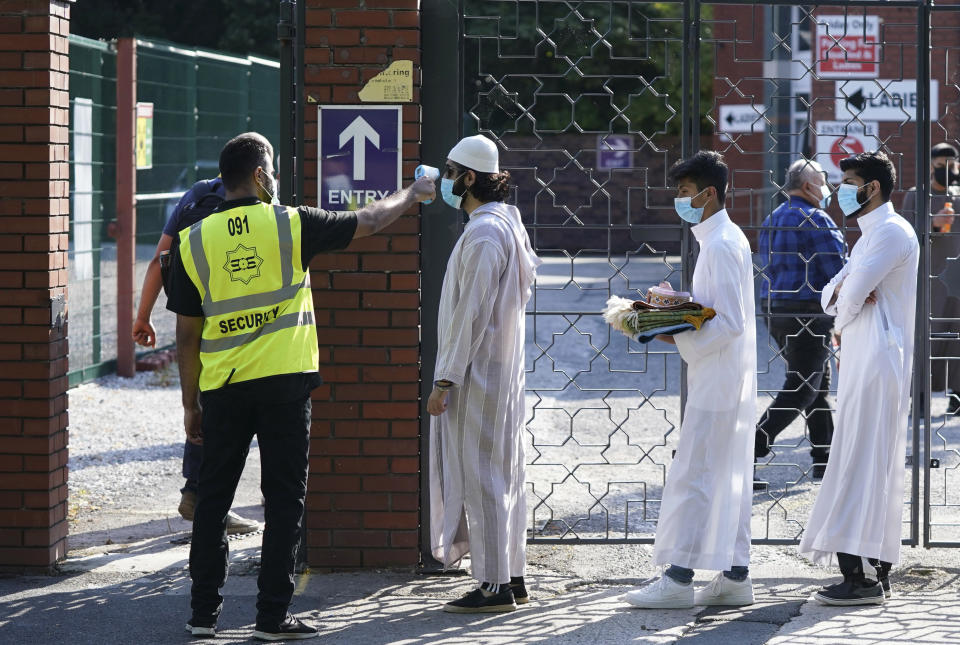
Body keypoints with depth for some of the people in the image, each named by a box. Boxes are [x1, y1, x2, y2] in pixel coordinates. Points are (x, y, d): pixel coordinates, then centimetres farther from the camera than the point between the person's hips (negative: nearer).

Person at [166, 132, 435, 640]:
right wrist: (412, 195, 27)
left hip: (223, 387, 2)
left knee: (213, 499, 10)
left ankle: (203, 612, 12)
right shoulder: (290, 225, -3)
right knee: (284, 500, 3)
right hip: (284, 382, -2)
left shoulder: (194, 241, 2)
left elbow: (187, 334, 5)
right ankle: (272, 616, 2)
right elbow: (368, 222, 8)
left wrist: (190, 402, 12)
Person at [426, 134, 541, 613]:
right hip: (504, 370, 10)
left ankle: (494, 586, -5)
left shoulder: (483, 232, -18)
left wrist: (445, 381, -19)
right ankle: (512, 577, 19)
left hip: (477, 372, -10)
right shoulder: (509, 224, 13)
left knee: (479, 476, -6)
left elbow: (471, 313, -21)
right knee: (504, 473, 13)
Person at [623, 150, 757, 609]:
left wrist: (680, 340, -16)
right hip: (732, 380, 10)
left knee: (692, 474, -8)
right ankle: (735, 575, 14)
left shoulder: (720, 246, -17)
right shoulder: (730, 239, 15)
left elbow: (730, 322, -22)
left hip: (717, 378, -10)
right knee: (730, 476, 11)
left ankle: (679, 578, -7)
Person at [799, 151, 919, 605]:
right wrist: (841, 290, -8)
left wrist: (842, 321, 1)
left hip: (877, 360, -10)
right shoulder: (867, 238, 23)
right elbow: (832, 297, 16)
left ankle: (857, 575, -16)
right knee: (878, 467, 9)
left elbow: (854, 293, -19)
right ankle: (878, 572, 12)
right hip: (860, 361, 10)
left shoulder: (892, 231, -10)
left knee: (861, 463, -13)